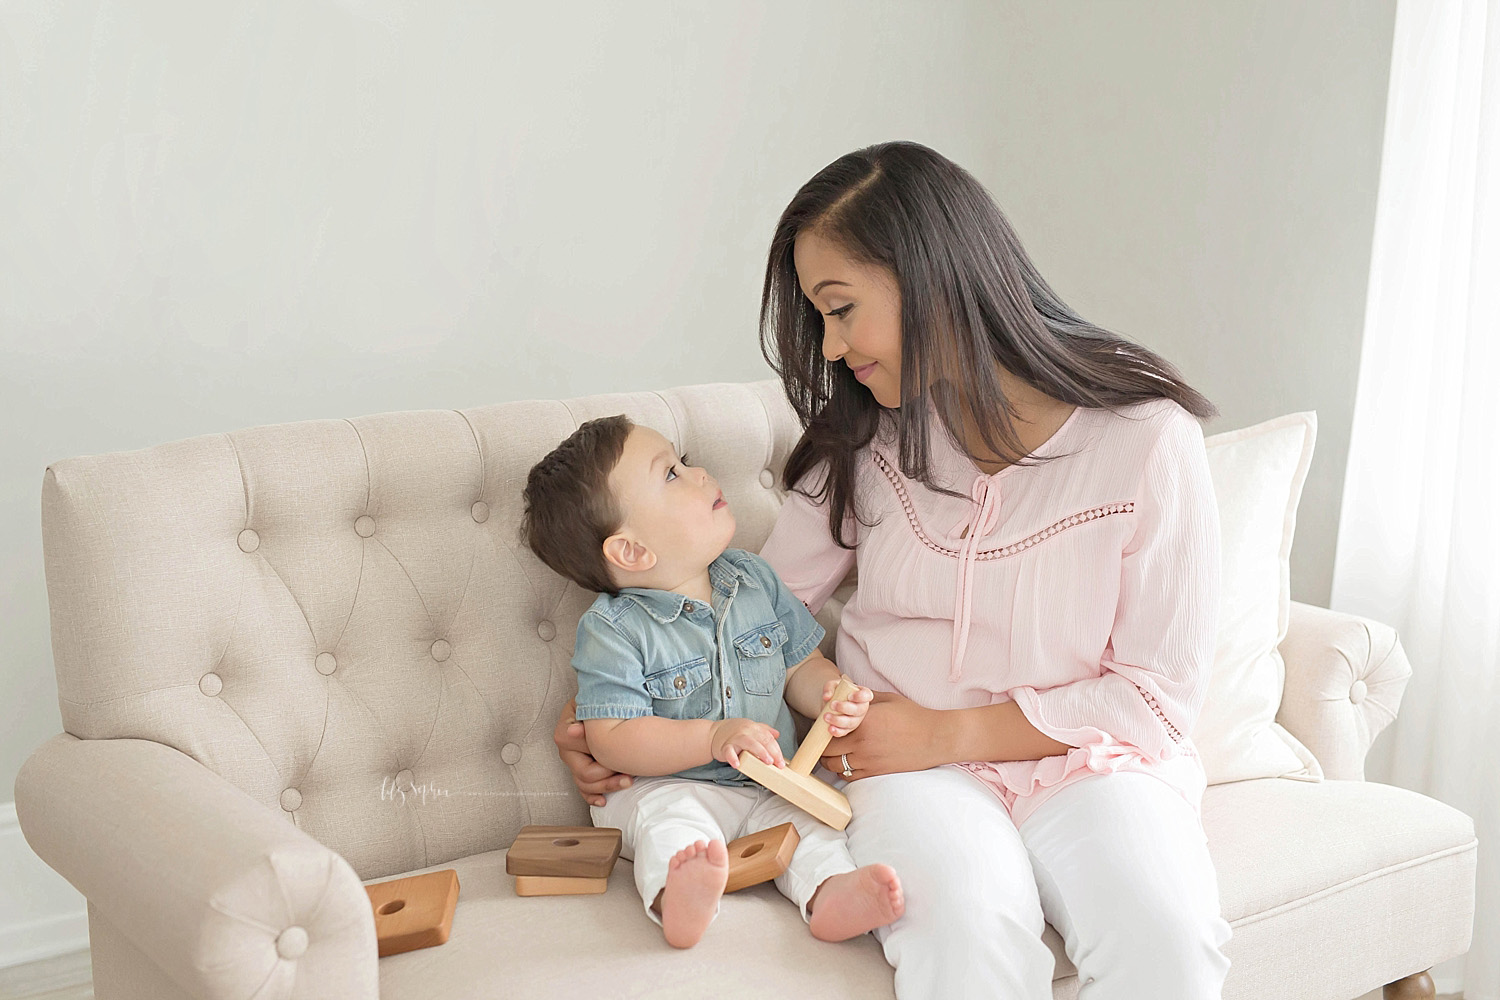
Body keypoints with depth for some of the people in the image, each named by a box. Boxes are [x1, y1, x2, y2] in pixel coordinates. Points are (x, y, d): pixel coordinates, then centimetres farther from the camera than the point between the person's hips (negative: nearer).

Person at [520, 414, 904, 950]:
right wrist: (714, 737, -30)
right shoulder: (611, 630, -14)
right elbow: (613, 740, -19)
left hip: (766, 786, 5)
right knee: (671, 815, -35)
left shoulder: (754, 579, 3)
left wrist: (832, 696, -14)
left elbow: (800, 666, 11)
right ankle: (680, 901, -57)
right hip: (661, 786, -5)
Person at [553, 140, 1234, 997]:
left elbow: (1159, 692, -6)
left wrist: (944, 732, -12)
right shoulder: (865, 437, 5)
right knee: (970, 930, -33)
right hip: (907, 762, 1)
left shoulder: (1147, 438, -7)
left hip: (1090, 756, -1)